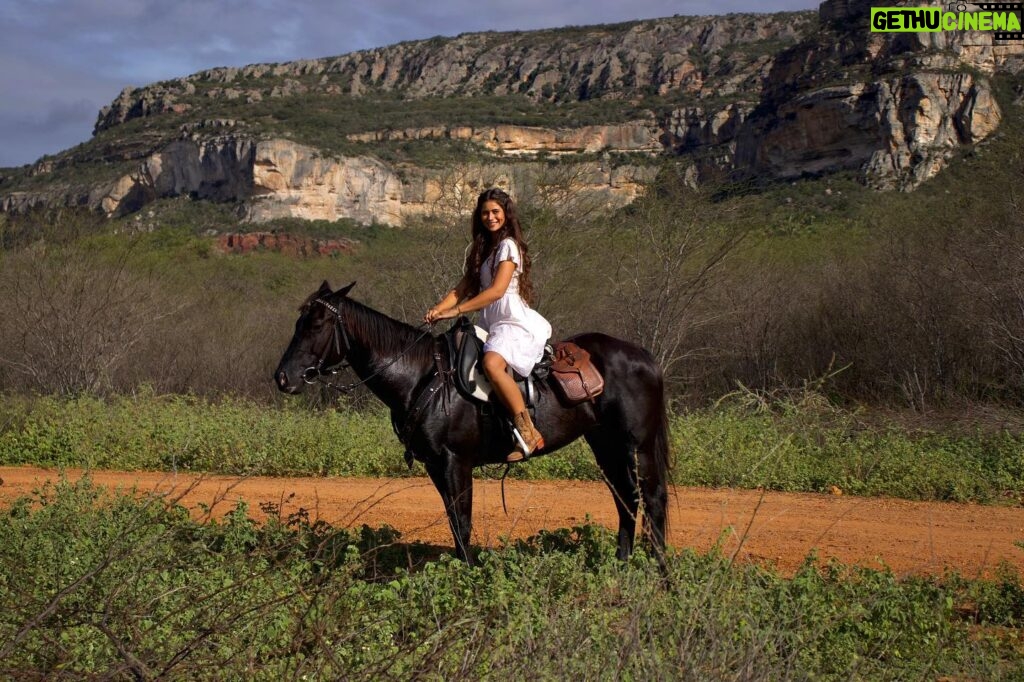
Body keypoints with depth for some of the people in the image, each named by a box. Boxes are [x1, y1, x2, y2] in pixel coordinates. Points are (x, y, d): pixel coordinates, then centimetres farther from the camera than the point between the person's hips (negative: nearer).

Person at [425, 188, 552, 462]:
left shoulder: (509, 245, -6)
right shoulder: (482, 249, 20)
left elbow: (497, 290, -18)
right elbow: (463, 287, 13)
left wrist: (456, 311, -22)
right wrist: (438, 309, -6)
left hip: (515, 322, -9)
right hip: (491, 325, 9)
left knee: (492, 364, -35)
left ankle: (528, 433, -33)